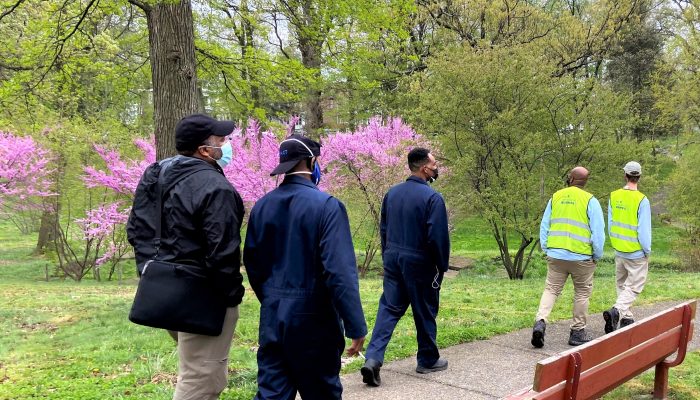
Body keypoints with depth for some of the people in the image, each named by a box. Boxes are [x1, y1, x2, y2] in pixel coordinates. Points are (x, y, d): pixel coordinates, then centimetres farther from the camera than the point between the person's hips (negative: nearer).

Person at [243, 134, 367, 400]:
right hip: (313, 318, -5)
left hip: (272, 316, 5)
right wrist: (356, 326, -15)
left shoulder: (262, 206, 3)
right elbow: (340, 272, -20)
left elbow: (251, 262, 10)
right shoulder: (326, 205, -15)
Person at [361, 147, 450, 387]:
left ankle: (373, 359, -5)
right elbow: (438, 236, -16)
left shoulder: (392, 193, 5)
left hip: (393, 260, 5)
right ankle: (428, 360, 26)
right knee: (425, 312, 11)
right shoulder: (432, 197, -15)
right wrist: (442, 266, -4)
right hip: (419, 264, -5)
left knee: (388, 309, 7)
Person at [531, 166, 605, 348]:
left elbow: (544, 226, 9)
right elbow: (598, 231, -6)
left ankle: (540, 321, -11)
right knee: (582, 292, 12)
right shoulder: (590, 200, -4)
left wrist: (546, 249, 16)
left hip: (555, 254, 3)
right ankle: (577, 332, 18)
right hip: (581, 256, -3)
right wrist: (597, 255, 6)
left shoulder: (556, 197, 6)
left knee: (551, 289, 9)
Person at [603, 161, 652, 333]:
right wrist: (647, 251, 0)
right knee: (633, 287, 2)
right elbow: (644, 230, -14)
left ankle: (626, 318, 24)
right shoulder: (642, 200, -17)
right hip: (637, 254, -5)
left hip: (619, 252, 5)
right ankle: (615, 311, -17)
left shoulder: (614, 196, -1)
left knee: (622, 285, 18)